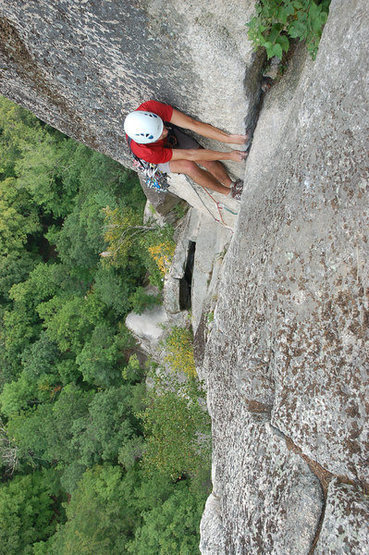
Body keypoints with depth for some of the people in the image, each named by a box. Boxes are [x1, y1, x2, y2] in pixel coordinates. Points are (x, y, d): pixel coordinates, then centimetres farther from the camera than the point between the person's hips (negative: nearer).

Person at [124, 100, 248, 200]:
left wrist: (230, 138, -41)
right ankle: (228, 192, -7)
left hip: (174, 136, 3)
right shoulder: (146, 153, -43)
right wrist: (229, 156, -34)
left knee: (208, 161, -16)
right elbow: (190, 155, -38)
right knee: (189, 166, -27)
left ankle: (231, 184, 6)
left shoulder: (151, 107, -39)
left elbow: (193, 124, -36)